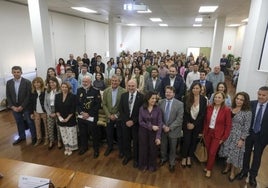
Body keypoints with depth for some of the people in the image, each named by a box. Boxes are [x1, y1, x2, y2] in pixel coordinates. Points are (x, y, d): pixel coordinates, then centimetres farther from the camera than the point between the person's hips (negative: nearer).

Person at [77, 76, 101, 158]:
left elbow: (98, 105, -12)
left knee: (95, 134, 7)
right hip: (81, 117, 4)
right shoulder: (79, 90, 4)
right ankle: (84, 147, 40)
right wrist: (81, 112, -9)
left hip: (92, 117, -4)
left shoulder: (96, 91, -10)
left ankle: (96, 150, 26)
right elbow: (77, 103, 6)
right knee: (83, 133, 17)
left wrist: (89, 114, -15)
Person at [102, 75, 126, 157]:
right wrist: (109, 115, -10)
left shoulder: (123, 91, -14)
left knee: (120, 135, 11)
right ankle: (110, 147, 43)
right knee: (109, 133, 18)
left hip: (119, 117, -3)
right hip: (109, 116, 3)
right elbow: (104, 104, 0)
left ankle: (121, 149, 34)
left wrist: (116, 115, -13)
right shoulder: (106, 91, -3)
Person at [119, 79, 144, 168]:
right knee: (126, 140, 14)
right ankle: (127, 156, 37)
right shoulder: (123, 95, 0)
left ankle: (136, 158, 31)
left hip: (136, 123, -3)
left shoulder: (141, 96, -11)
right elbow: (120, 109, 1)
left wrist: (133, 121, -14)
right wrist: (126, 120, -9)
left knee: (136, 141, 11)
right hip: (125, 122, 3)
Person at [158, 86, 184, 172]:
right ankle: (163, 158, 47)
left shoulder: (179, 104, -12)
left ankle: (172, 163, 38)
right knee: (163, 146, 20)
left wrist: (170, 128, -17)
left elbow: (179, 119, -14)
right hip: (162, 129, 2)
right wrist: (163, 125, -12)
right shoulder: (160, 102, -4)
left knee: (172, 148, 15)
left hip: (173, 130, -2)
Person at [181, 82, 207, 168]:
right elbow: (184, 112, -4)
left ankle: (189, 157, 30)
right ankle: (184, 158, 22)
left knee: (194, 141, 12)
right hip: (187, 123, -1)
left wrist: (194, 124, -10)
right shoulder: (187, 98, -7)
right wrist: (187, 123, -10)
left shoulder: (203, 99, -6)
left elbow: (203, 114, -6)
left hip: (197, 124, 1)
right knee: (186, 141, 2)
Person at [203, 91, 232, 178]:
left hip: (217, 135, -3)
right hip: (208, 132, 3)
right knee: (208, 151, 12)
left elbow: (228, 125, -9)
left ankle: (209, 169, 25)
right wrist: (204, 131, 5)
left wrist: (224, 137, -8)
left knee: (212, 152, 5)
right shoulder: (209, 107, -5)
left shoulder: (226, 110, -14)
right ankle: (208, 166, 35)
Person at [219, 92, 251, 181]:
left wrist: (242, 140, -14)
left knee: (235, 153, 8)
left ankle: (233, 172, 30)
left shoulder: (247, 112, -14)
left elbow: (246, 128, -12)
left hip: (238, 137, -4)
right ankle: (227, 167, 40)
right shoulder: (230, 109, 0)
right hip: (228, 135, 4)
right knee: (227, 151, 16)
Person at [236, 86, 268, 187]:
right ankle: (244, 171, 39)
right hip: (249, 133, 1)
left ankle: (253, 176, 34)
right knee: (246, 153, 17)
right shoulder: (251, 104, -9)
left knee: (257, 156, 14)